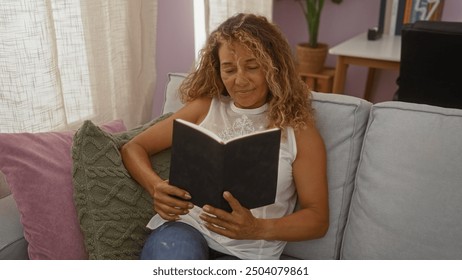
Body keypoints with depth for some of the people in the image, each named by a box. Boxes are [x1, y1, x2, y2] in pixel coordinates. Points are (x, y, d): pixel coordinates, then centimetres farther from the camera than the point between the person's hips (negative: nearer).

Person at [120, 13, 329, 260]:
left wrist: (257, 229, -17)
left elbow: (318, 218, 2)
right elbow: (133, 148, 12)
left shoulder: (297, 128, 4)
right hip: (185, 226, 1)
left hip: (247, 252, -1)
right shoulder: (205, 107, 11)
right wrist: (155, 186, -11)